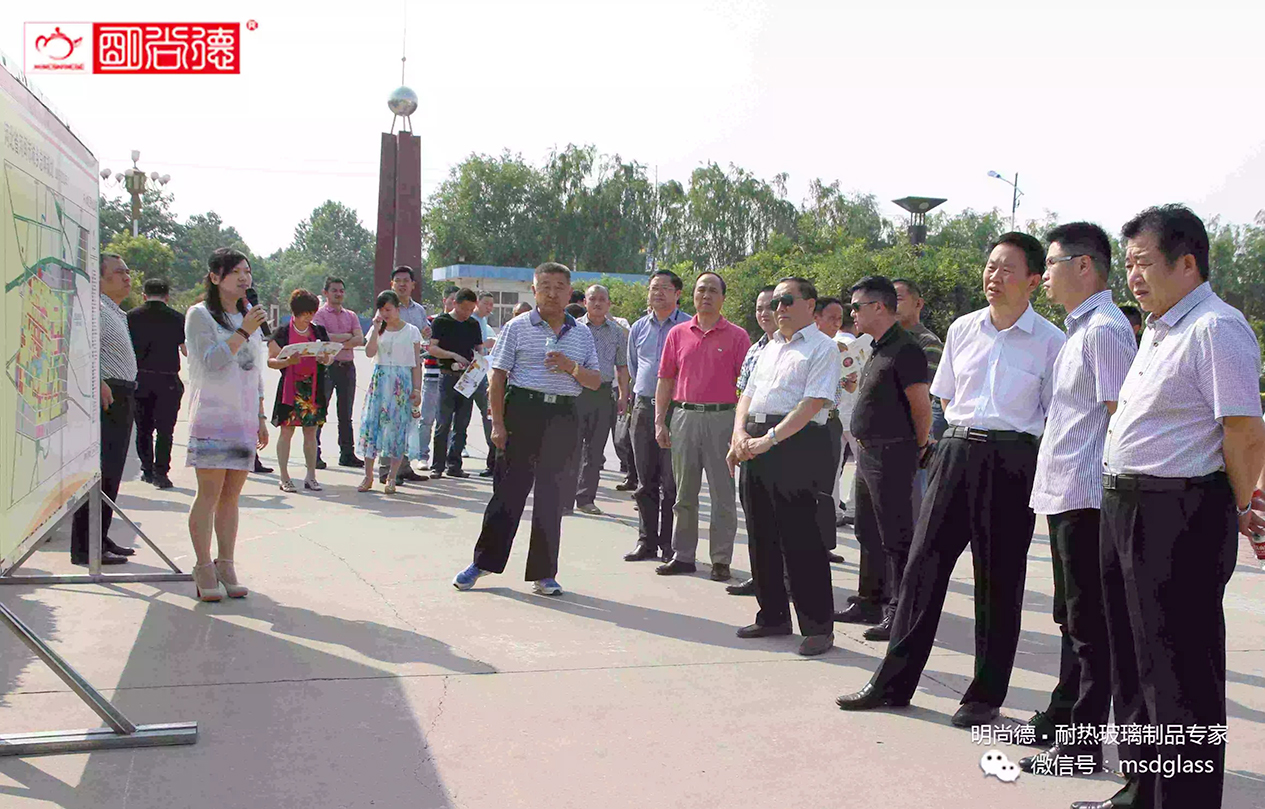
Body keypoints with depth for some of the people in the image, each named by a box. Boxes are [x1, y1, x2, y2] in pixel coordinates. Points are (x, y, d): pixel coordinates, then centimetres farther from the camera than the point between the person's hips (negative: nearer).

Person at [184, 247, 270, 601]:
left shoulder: (249, 316, 19)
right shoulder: (200, 315, 0)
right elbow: (211, 361, -13)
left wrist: (261, 417, 18)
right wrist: (243, 332, -15)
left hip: (244, 419, 6)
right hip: (212, 416, -6)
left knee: (232, 494, 5)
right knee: (209, 492, -7)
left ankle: (226, 565, 9)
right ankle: (204, 568, -1)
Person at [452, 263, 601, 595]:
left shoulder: (582, 334, 13)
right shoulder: (518, 327, 4)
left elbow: (596, 382, 12)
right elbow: (498, 377, 0)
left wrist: (571, 367, -8)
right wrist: (498, 423, -8)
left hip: (563, 416, 3)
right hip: (523, 408, -3)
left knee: (551, 493, 5)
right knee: (509, 486, -1)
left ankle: (543, 573, 13)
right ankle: (483, 560, 13)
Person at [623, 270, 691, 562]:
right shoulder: (638, 328, 13)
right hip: (643, 408, 5)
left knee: (672, 482, -4)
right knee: (645, 481, 8)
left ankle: (670, 545, 3)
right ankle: (646, 541, 15)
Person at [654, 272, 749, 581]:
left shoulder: (737, 336, 2)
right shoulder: (678, 333, 10)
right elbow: (665, 380, 10)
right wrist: (660, 422, 4)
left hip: (722, 419, -3)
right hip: (684, 416, 3)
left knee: (723, 494, 1)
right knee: (684, 493, 10)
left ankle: (721, 559, 10)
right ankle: (683, 555, 19)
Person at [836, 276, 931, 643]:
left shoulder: (905, 349, -16)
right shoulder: (878, 348, 15)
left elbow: (922, 406, -16)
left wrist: (917, 448, -5)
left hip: (891, 455, -10)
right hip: (867, 452, 10)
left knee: (896, 537, -4)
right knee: (868, 533, 17)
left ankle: (898, 614, 3)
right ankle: (870, 602, 28)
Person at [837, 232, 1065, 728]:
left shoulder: (1050, 342, -3)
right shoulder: (963, 329, 9)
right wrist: (967, 427, 11)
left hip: (1014, 459, -4)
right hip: (957, 450, 4)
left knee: (998, 579, 5)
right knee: (924, 561, 4)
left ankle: (986, 695, 18)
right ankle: (894, 682, 14)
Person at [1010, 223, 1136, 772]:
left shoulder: (1105, 329, -14)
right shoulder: (1079, 330, 17)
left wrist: (1111, 491, -19)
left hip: (1087, 497, -10)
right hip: (1064, 495, 10)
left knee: (1089, 622, -1)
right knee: (1072, 616, 19)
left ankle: (1083, 742, 8)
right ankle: (1063, 715, 33)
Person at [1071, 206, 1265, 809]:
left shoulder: (1215, 329, -15)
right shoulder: (1158, 330, 16)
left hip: (1177, 519, -10)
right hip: (1124, 509, 10)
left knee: (1178, 675, -1)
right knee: (1133, 663, 19)